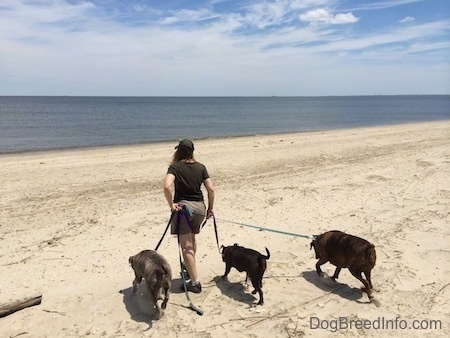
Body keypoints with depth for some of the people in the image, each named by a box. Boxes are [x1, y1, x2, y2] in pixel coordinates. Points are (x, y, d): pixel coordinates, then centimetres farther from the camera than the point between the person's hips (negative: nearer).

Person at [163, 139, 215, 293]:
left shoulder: (175, 167, -6)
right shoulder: (200, 167, 5)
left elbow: (167, 186, -23)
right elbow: (211, 189, 3)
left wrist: (171, 204, -12)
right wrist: (210, 208, 13)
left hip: (183, 206, -5)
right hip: (199, 206, 5)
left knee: (186, 246, 2)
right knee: (193, 236, 30)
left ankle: (195, 282, 4)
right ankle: (190, 267, 44)